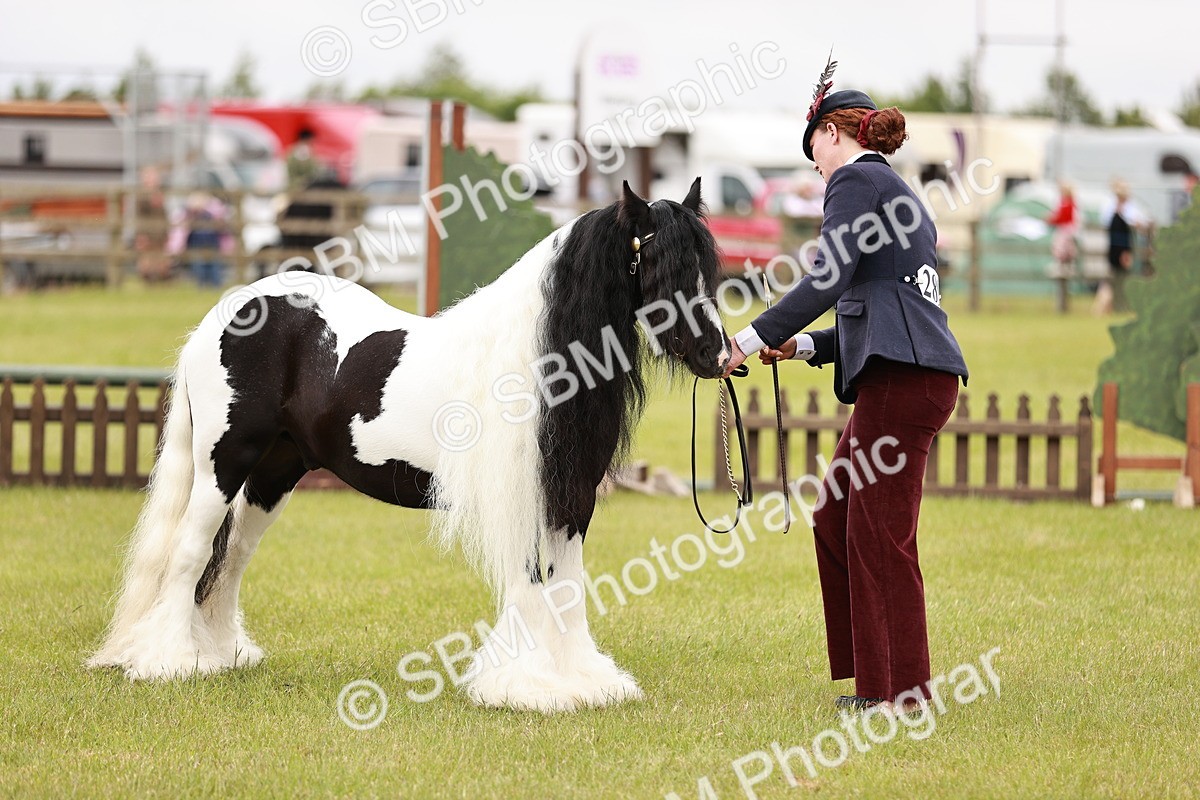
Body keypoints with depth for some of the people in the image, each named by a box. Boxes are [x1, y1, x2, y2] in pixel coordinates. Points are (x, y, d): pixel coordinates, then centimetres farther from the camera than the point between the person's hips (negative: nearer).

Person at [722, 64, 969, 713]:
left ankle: (902, 690, -3)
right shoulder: (902, 198, 26)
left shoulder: (855, 179, -3)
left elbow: (828, 278, -15)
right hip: (898, 374, 10)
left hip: (903, 377, -10)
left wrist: (756, 337, -10)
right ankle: (871, 675, 16)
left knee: (879, 536, -6)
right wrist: (803, 345, 18)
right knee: (835, 520, 14)